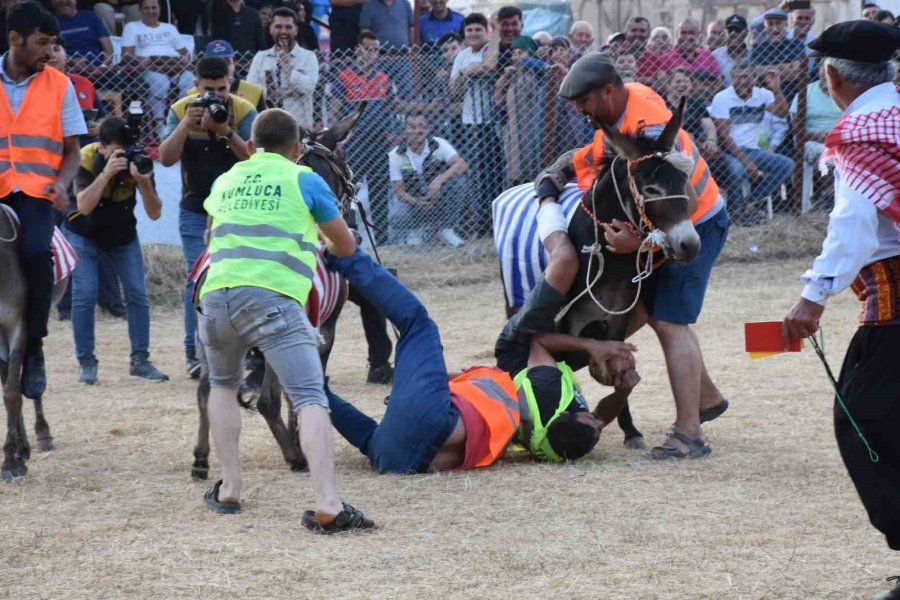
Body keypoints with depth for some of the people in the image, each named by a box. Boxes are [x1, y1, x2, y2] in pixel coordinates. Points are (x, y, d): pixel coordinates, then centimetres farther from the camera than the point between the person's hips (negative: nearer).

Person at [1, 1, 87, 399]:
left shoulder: (58, 85, 8)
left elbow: (72, 149, 11)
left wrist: (61, 184, -8)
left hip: (36, 191, 0)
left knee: (36, 251, -27)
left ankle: (33, 346, -12)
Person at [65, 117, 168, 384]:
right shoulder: (87, 158, -26)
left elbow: (154, 214, -23)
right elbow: (83, 206, -39)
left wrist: (144, 182, -40)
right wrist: (107, 173, -48)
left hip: (123, 234, 2)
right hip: (85, 234, -2)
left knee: (138, 294, -6)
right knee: (84, 295, -13)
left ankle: (140, 360, 2)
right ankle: (86, 362, -4)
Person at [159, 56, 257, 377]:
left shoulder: (243, 111, -8)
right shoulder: (181, 110, -5)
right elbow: (166, 158, -13)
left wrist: (226, 131, -29)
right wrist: (186, 124, -25)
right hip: (196, 211, 0)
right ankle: (195, 351, -4)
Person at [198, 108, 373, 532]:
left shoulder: (224, 181, 26)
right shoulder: (304, 181, 13)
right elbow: (346, 247, 23)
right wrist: (322, 244, 46)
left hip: (216, 294, 4)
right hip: (272, 298, -4)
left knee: (223, 386, 30)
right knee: (310, 399, -11)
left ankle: (228, 490, 24)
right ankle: (328, 505, -27)